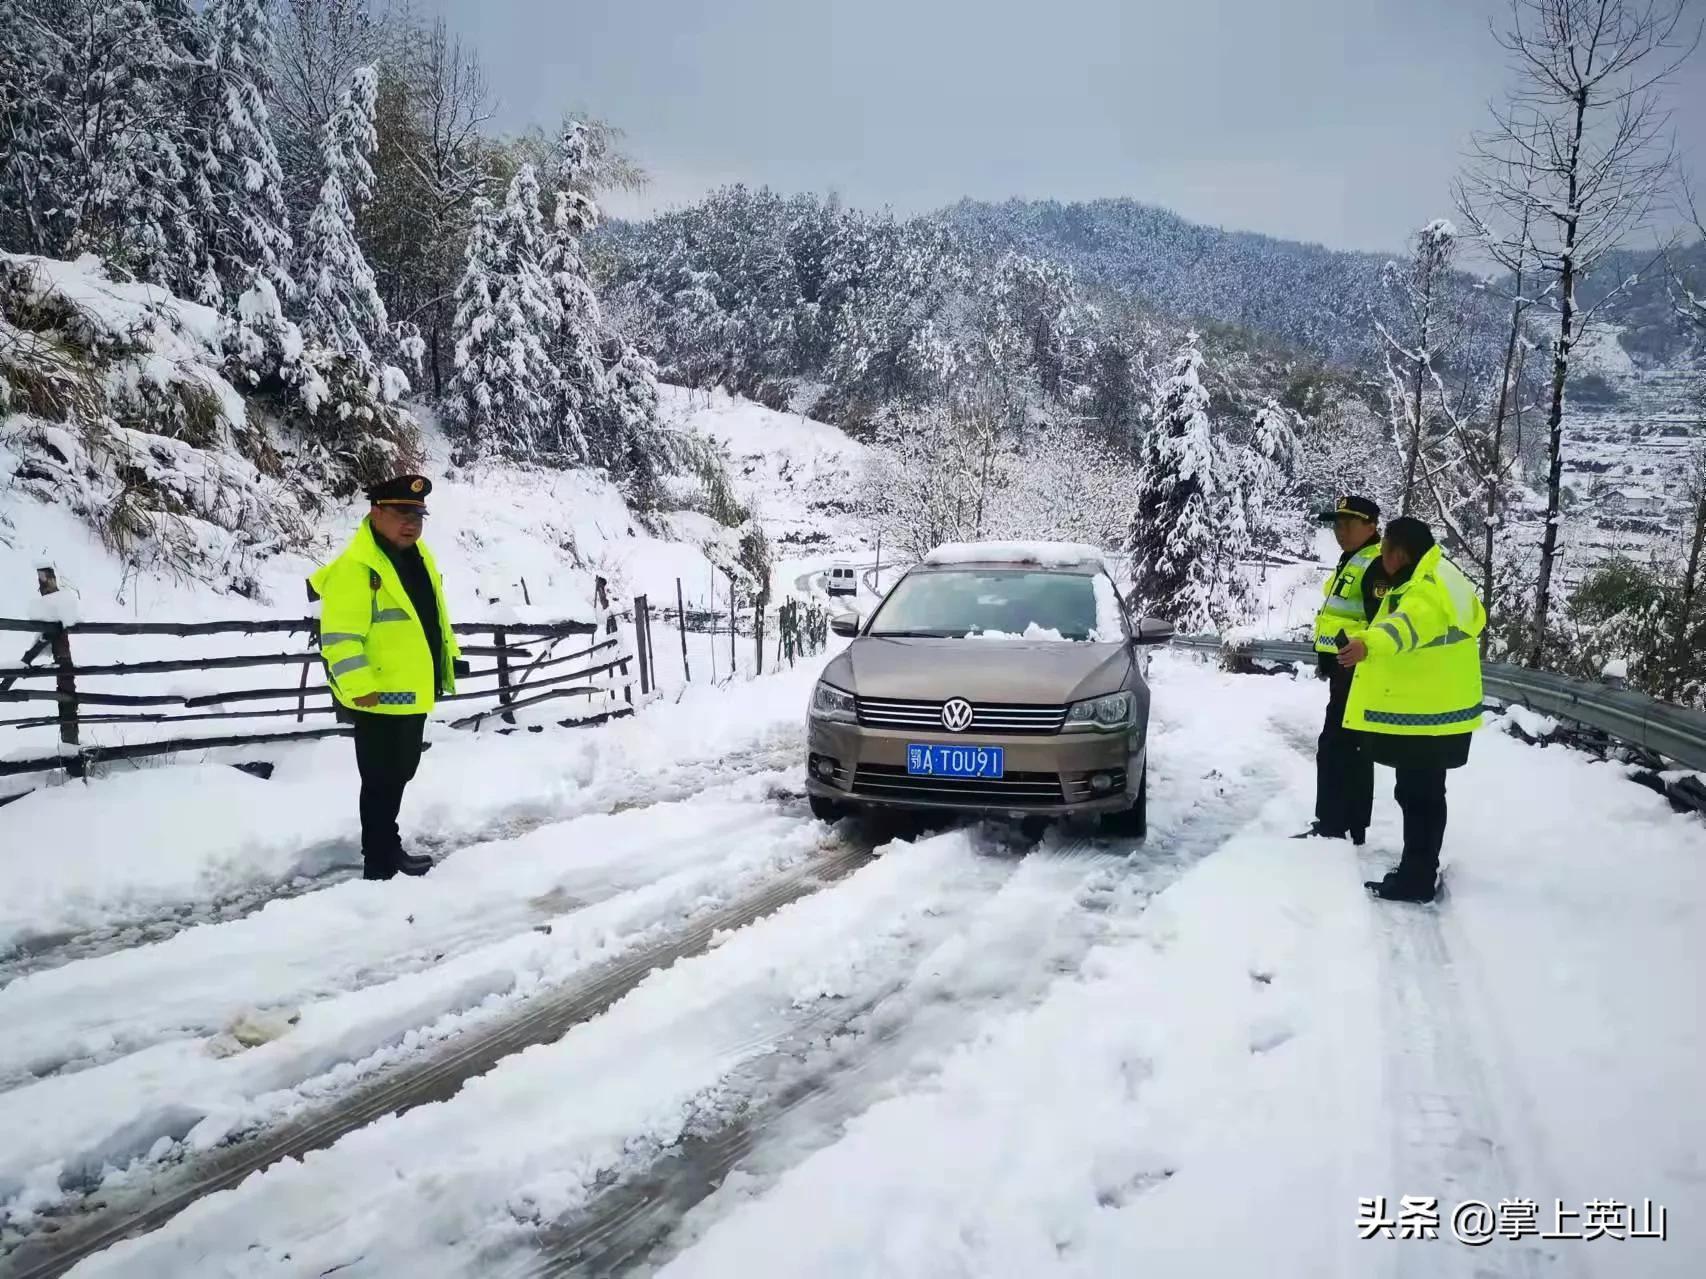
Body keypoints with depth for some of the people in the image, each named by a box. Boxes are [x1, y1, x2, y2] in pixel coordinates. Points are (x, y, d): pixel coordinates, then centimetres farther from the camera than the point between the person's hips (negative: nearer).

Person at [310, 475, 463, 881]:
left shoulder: (418, 554, 9)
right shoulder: (353, 567, -20)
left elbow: (433, 613, 22)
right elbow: (339, 636, -23)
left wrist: (451, 655, 22)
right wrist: (359, 687, -26)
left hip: (414, 693, 9)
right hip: (380, 698, -9)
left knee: (400, 774, 21)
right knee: (383, 781, -1)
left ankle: (386, 846, 36)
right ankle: (379, 866, 9)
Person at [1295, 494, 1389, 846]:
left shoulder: (1378, 565, -16)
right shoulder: (1352, 562, 18)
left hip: (1358, 672, -11)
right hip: (1345, 669, 11)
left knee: (1335, 748, -8)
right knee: (1352, 750, 14)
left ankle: (1330, 828, -2)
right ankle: (1352, 827, 22)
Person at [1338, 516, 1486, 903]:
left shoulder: (1424, 592, -23)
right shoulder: (1441, 580, 11)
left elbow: (1410, 622, -47)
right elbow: (1474, 617, 31)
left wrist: (1369, 643, -64)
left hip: (1423, 714, -11)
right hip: (1435, 710, 11)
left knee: (1417, 795, -3)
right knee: (1425, 794, 19)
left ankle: (1416, 880, 4)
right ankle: (1420, 870, 30)